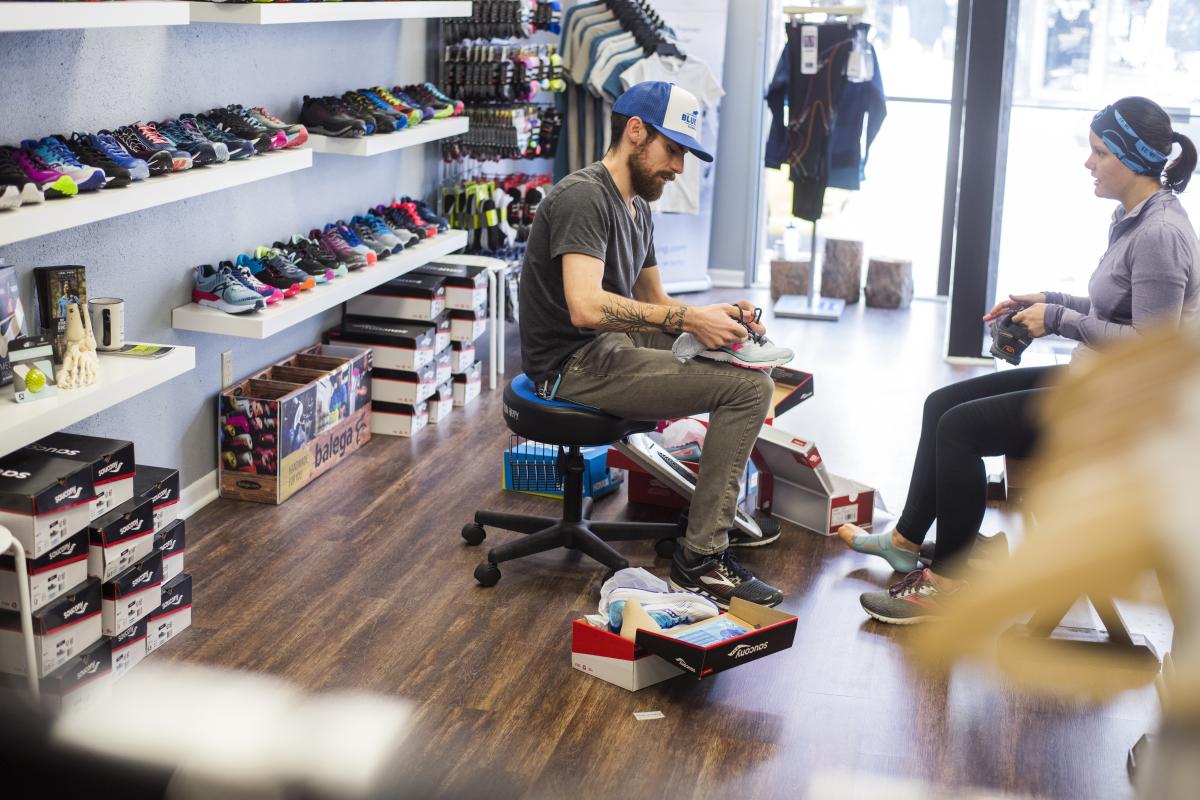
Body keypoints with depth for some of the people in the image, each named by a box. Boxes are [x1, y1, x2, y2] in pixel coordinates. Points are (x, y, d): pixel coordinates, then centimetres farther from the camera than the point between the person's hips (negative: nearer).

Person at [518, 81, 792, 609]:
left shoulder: (636, 206, 16)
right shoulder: (583, 198, -17)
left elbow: (653, 299, 22)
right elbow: (585, 306, -31)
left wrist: (714, 314, 2)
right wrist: (688, 319, -28)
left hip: (610, 347, 11)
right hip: (575, 364, -11)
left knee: (746, 358, 19)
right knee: (749, 386, -19)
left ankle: (725, 507, 28)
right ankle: (700, 561, -15)